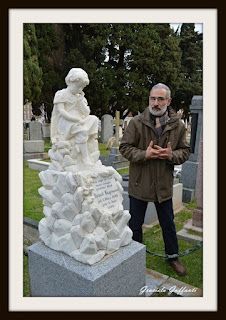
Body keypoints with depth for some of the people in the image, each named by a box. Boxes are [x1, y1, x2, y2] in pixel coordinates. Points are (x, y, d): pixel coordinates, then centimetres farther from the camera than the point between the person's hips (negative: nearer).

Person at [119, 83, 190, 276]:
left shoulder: (177, 125, 0)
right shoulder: (137, 122, -7)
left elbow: (185, 151, 6)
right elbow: (124, 148, -5)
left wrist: (172, 155, -16)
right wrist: (144, 154, -22)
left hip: (164, 185, 2)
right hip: (139, 184, -1)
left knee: (168, 224, 18)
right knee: (135, 224, 16)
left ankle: (173, 256, 41)